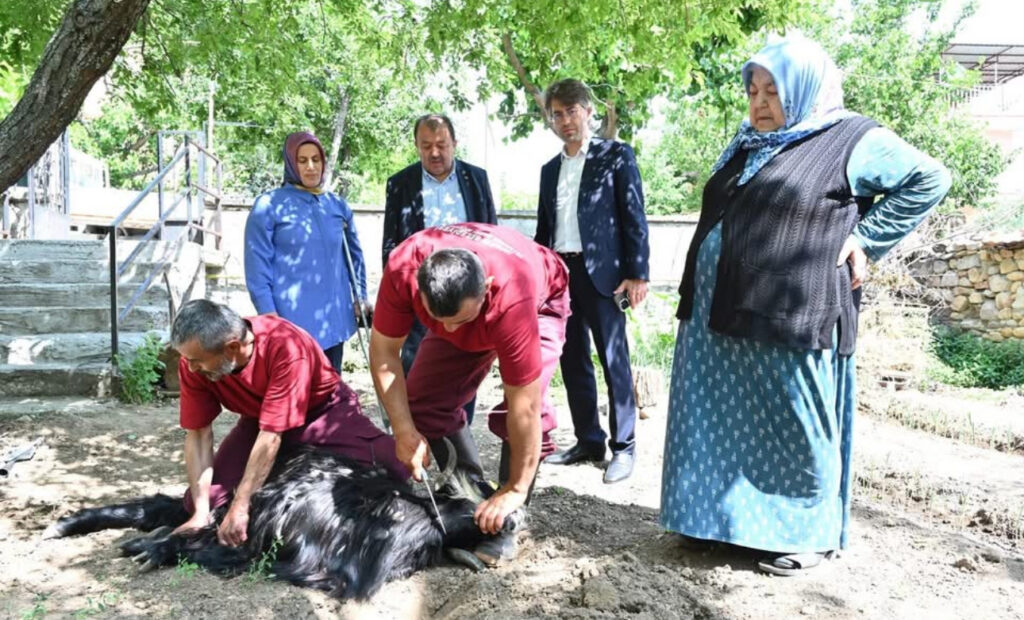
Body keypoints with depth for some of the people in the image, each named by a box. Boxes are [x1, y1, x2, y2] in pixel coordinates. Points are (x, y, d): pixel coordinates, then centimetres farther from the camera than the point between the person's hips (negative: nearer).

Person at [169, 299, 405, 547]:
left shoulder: (285, 347, -36)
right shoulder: (193, 361, -20)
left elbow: (271, 435, -35)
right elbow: (198, 434, -15)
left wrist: (240, 507, -35)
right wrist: (200, 513, -22)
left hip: (325, 411, -4)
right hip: (258, 419, 4)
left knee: (395, 468, -27)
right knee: (202, 500, -11)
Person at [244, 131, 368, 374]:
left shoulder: (338, 205, 11)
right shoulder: (268, 206, -4)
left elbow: (354, 254, 22)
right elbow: (257, 266, -7)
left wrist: (360, 295, 15)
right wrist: (268, 314, -13)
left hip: (334, 318, 5)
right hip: (291, 322, -5)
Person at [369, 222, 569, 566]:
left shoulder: (511, 297, -46)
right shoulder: (403, 269, -37)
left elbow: (524, 406, -39)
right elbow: (383, 351, -23)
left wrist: (516, 489, -30)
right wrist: (405, 433, -25)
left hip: (539, 302, -4)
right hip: (461, 306, 4)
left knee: (528, 405, -26)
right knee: (424, 401, -9)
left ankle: (506, 521, -10)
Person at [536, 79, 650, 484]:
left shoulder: (616, 155, 1)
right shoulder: (550, 169, 17)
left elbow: (634, 218, -5)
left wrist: (636, 273, -12)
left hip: (600, 272, -6)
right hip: (559, 272, 6)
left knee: (614, 360, -3)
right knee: (573, 361, 9)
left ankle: (623, 447, 7)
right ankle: (588, 441, 20)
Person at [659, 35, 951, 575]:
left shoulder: (851, 139, -2)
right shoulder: (747, 144, 17)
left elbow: (929, 180, 2)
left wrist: (864, 237, -5)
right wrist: (697, 296, 17)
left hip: (791, 313, -6)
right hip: (719, 310, 7)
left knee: (792, 425, 3)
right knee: (721, 421, 11)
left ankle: (808, 533, 18)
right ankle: (722, 517, 25)